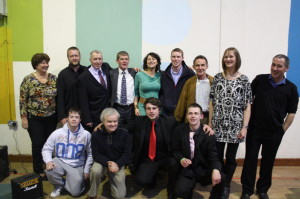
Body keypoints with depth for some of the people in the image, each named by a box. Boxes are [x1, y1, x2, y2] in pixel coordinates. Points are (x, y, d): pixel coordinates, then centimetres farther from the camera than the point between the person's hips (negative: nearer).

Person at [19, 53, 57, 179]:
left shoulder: (53, 78, 2)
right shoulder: (28, 79, -7)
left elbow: (58, 96, 7)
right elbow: (22, 100, -5)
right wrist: (24, 117, -8)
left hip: (51, 118, 3)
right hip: (34, 118, -3)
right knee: (38, 144, 4)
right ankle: (38, 170, 22)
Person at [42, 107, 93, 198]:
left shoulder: (86, 134, -9)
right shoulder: (57, 133, -9)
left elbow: (90, 153, 0)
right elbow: (46, 149, -1)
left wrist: (86, 170, 1)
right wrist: (48, 161, -21)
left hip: (77, 166, -1)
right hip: (60, 161, 1)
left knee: (75, 192, -12)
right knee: (50, 170, -32)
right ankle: (59, 185, 2)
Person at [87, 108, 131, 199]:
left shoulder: (124, 133, -13)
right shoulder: (96, 135, -13)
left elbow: (127, 153, -9)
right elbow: (96, 155, -11)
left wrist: (117, 164, -23)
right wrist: (108, 163, -27)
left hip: (118, 163, 1)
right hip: (102, 162, -1)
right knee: (95, 170, -37)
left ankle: (111, 177, 26)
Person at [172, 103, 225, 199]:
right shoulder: (179, 130, -3)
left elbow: (213, 156, -13)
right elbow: (175, 150, 2)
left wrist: (215, 170, -34)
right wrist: (181, 159, -21)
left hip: (204, 169, 0)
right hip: (187, 169, 0)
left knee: (221, 178, -28)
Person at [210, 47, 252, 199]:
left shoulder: (244, 80, 1)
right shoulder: (217, 78, 4)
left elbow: (247, 106, 0)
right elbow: (213, 103, 5)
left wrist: (244, 127, -7)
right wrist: (210, 123, 2)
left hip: (235, 126, -1)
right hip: (218, 125, 1)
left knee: (230, 158, 9)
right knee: (217, 156, 5)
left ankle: (226, 185, 30)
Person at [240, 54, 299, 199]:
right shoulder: (259, 80, -2)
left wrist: (283, 130, -3)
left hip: (274, 132, 1)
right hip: (254, 128, 0)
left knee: (268, 161, 13)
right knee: (250, 159, 5)